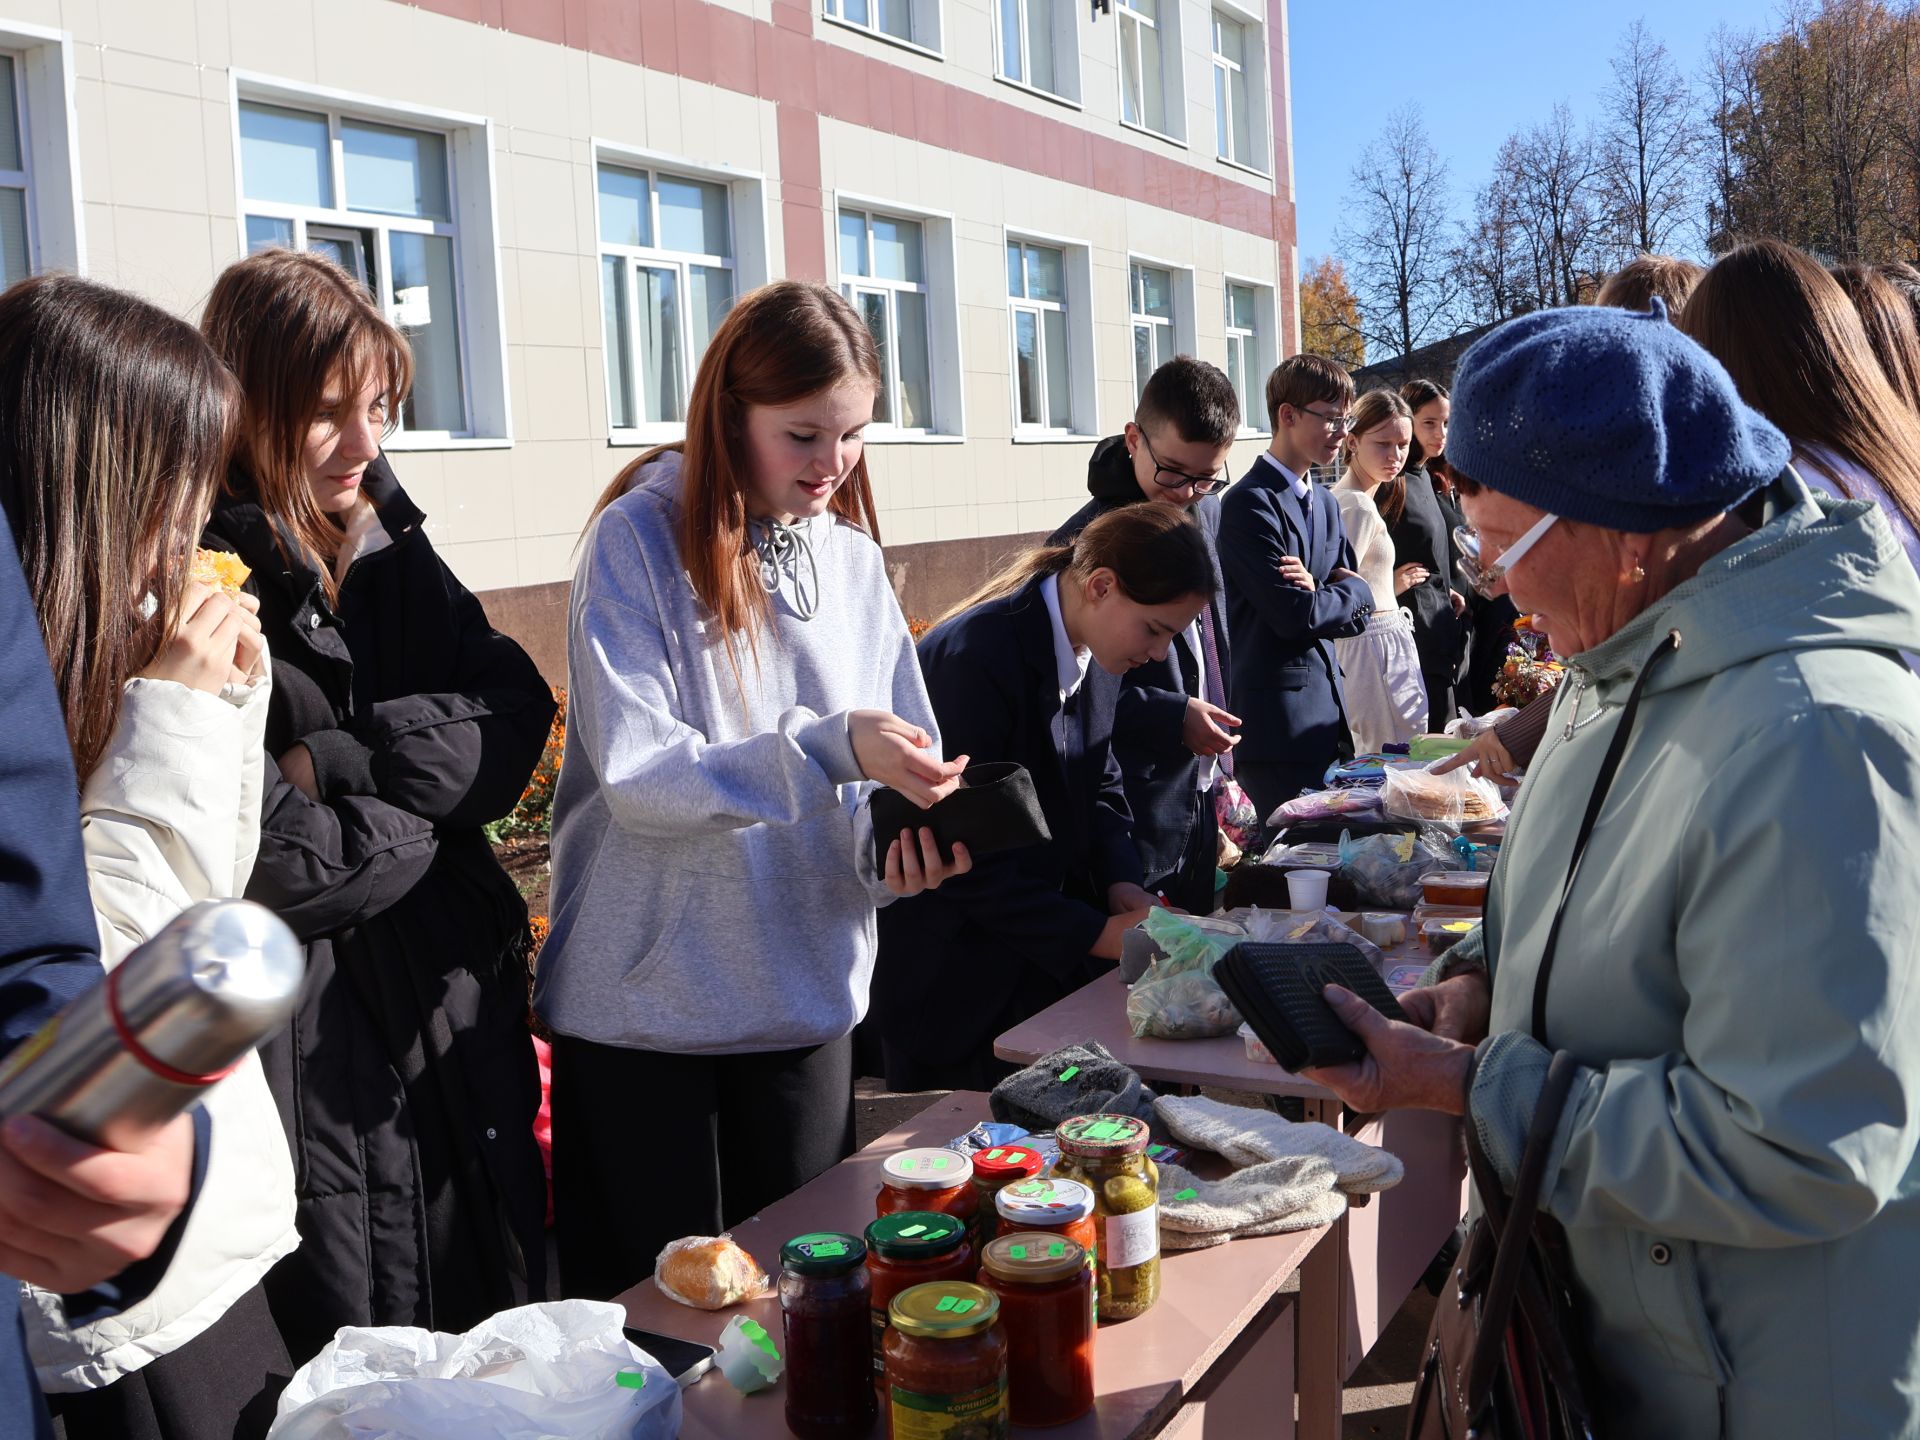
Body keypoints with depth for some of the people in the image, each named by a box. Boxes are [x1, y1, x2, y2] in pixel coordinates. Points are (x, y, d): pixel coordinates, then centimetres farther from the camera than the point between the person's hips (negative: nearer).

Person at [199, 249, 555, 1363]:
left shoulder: (392, 549, 7)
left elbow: (516, 715, -4)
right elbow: (262, 856, -23)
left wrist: (341, 762, -16)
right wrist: (422, 798, -11)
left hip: (461, 1011, 6)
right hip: (312, 1049, -6)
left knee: (500, 1339, 20)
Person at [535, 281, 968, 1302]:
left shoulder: (852, 555, 5)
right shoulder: (640, 539, -11)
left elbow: (888, 775, 6)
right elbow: (637, 777, -19)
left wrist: (899, 854, -15)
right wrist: (827, 748, -29)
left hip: (807, 994, 5)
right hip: (647, 1001, -4)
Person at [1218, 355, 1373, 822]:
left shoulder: (1325, 505, 17)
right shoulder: (1250, 503, -12)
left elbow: (1357, 614, 14)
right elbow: (1295, 615, -20)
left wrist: (1319, 594, -9)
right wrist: (1347, 593, 0)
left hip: (1328, 713, 9)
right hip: (1277, 723, -9)